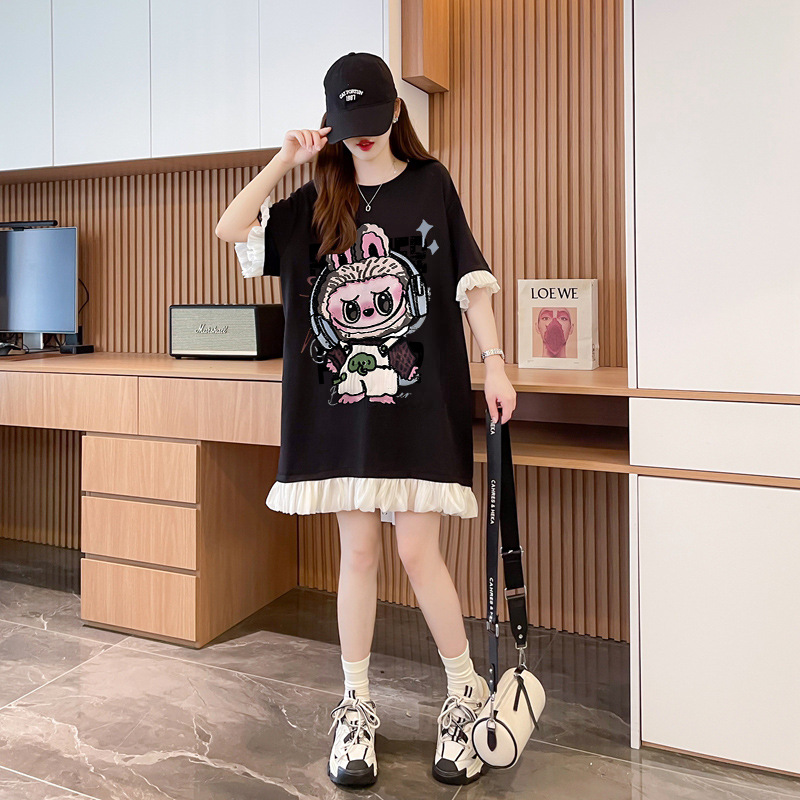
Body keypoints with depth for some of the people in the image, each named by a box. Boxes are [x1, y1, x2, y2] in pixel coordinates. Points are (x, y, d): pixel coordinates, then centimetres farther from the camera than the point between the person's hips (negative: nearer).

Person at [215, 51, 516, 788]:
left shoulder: (430, 184, 6)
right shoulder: (319, 202, 13)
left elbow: (472, 280, 1)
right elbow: (230, 229, 5)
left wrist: (495, 363, -8)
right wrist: (285, 162, 1)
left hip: (419, 399, -2)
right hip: (340, 400, 3)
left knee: (417, 550, -2)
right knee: (358, 550, 7)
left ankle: (468, 695, 19)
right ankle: (356, 707, 21)